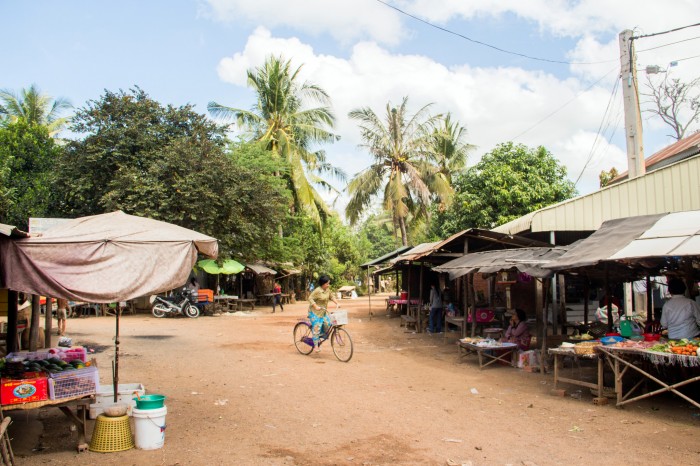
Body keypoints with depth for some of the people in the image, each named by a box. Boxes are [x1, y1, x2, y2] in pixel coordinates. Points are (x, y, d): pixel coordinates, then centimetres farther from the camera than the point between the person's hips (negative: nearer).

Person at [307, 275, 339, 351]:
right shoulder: (317, 290, -21)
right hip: (315, 312, -7)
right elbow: (310, 298, -22)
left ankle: (318, 336, 21)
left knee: (328, 325, -4)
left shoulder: (328, 289, 3)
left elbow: (331, 297, 16)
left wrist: (337, 303, 3)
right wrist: (316, 306, -32)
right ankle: (316, 346, -4)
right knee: (316, 328, -10)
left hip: (323, 312, 7)